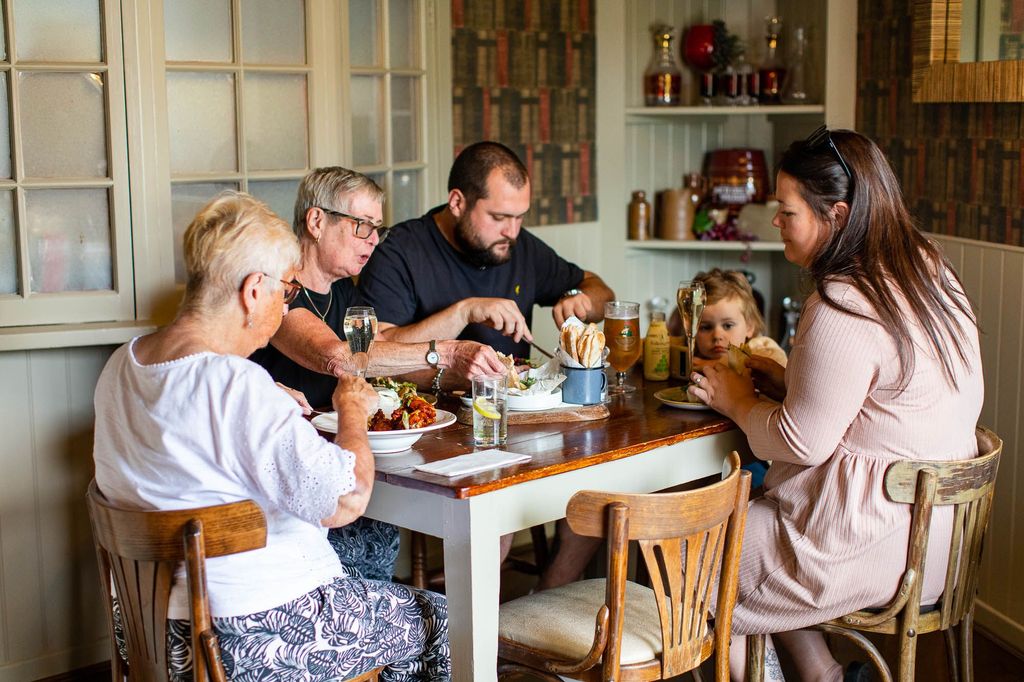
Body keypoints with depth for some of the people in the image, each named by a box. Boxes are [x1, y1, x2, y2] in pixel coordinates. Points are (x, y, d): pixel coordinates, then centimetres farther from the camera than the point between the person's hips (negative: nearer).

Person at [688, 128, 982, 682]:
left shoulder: (844, 309, -25)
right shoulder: (928, 270, 4)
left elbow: (802, 442, -19)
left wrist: (738, 402, -2)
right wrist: (789, 382, 9)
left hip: (877, 545, -10)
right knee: (746, 513, 26)